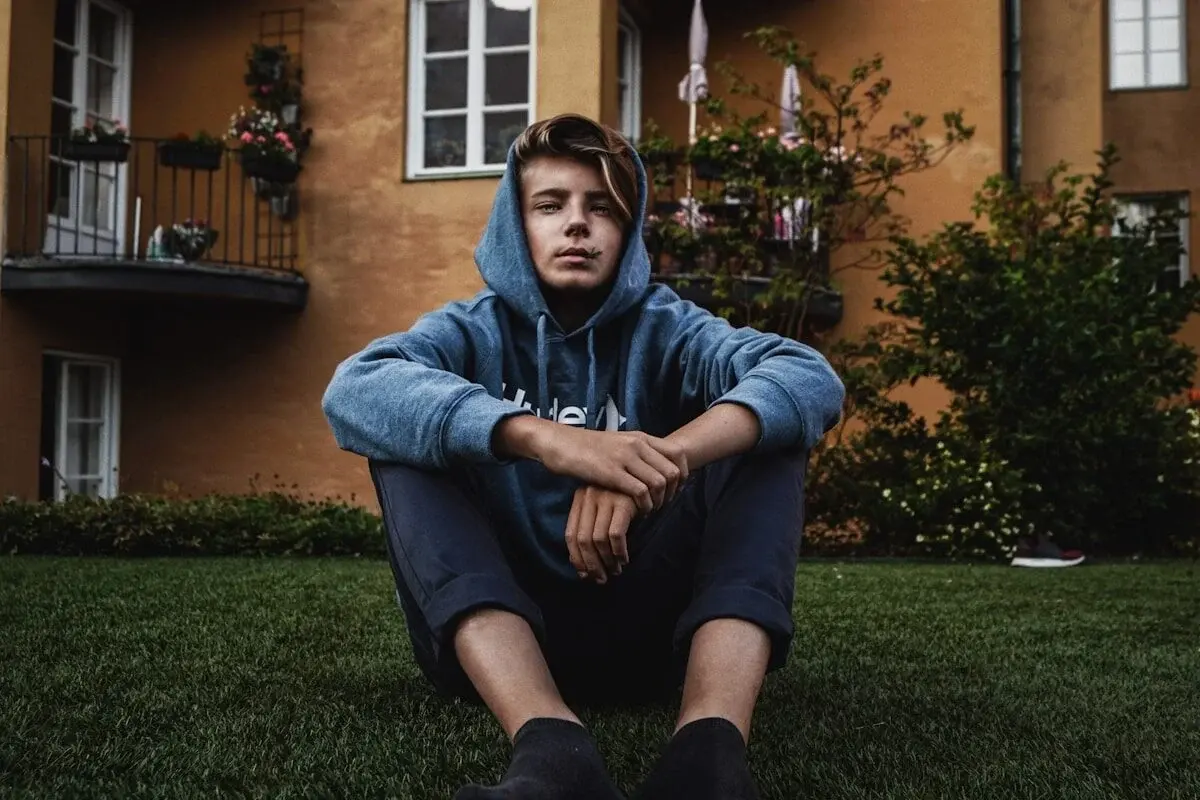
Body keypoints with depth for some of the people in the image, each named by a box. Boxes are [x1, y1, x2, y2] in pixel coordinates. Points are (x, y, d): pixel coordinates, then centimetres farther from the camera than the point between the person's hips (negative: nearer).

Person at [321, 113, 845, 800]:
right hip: (496, 632, 0)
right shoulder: (476, 330, 2)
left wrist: (661, 459, -37)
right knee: (407, 440, -20)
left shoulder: (664, 328, 4)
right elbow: (355, 389, -22)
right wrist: (545, 439, -39)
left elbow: (812, 379, -17)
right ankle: (551, 744, -43)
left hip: (645, 626, 1)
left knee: (764, 430, -15)